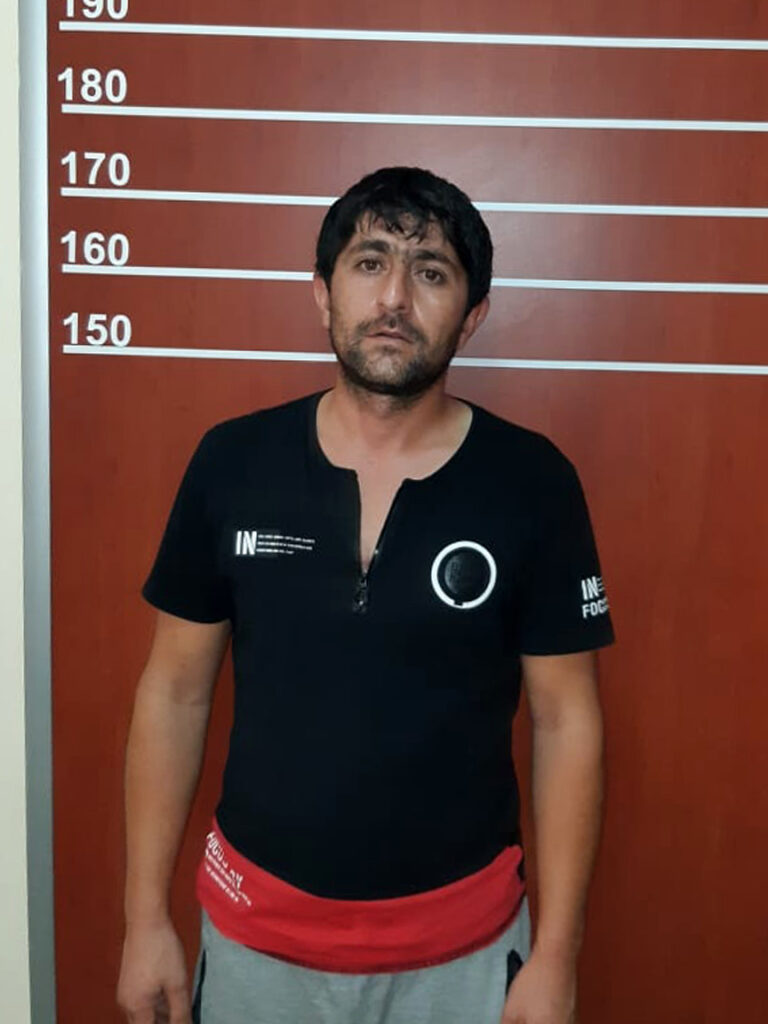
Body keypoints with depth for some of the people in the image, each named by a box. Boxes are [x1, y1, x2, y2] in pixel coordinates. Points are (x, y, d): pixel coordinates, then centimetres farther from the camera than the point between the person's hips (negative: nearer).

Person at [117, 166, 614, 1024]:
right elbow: (175, 692, -1)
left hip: (461, 945, -1)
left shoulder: (533, 483, -12)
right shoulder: (231, 462, -8)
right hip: (254, 931, 2)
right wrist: (147, 918, -1)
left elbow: (566, 721, -6)